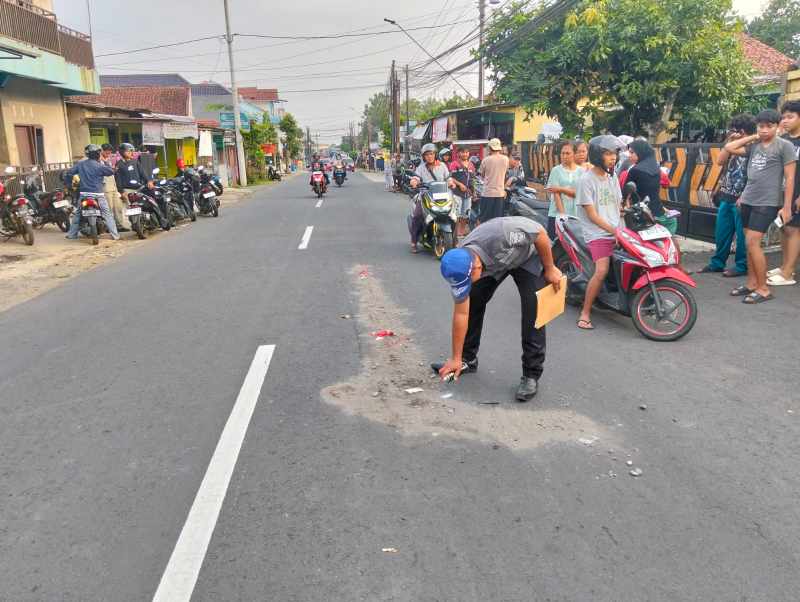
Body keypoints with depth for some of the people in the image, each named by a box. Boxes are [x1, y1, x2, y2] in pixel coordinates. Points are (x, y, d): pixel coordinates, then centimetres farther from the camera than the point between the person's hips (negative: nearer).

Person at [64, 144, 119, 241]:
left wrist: (69, 183, 22)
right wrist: (104, 163, 4)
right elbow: (111, 171, -5)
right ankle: (115, 235, -7)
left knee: (77, 214, 17)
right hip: (98, 194, -4)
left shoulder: (80, 164, 7)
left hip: (83, 194, 5)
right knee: (107, 214, -1)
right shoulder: (99, 166, -9)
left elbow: (68, 173, 9)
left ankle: (71, 234, 20)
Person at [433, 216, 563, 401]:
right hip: (495, 263, 4)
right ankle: (467, 359, 13)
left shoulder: (500, 234, -45)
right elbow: (461, 314, -17)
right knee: (472, 302, -5)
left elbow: (540, 233, -27)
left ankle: (532, 375, -6)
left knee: (533, 310, -15)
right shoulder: (459, 265, -26)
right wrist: (456, 358, -12)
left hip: (528, 255, -4)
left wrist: (550, 269, -16)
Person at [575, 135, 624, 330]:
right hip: (597, 234, -7)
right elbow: (592, 215, -11)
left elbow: (619, 207, 19)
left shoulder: (613, 178, 16)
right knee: (602, 271, -24)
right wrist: (613, 230, -16)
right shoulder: (586, 180, -5)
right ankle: (585, 313, -14)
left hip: (616, 232, 7)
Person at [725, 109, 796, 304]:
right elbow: (729, 148, 15)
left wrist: (786, 207, -11)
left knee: (752, 243, -12)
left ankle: (763, 289, -4)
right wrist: (753, 137, 9)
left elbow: (789, 178, -6)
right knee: (749, 243, 8)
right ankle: (751, 283, 18)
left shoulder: (785, 146, -4)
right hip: (748, 200, 6)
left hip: (767, 203, -6)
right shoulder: (754, 146, 11)